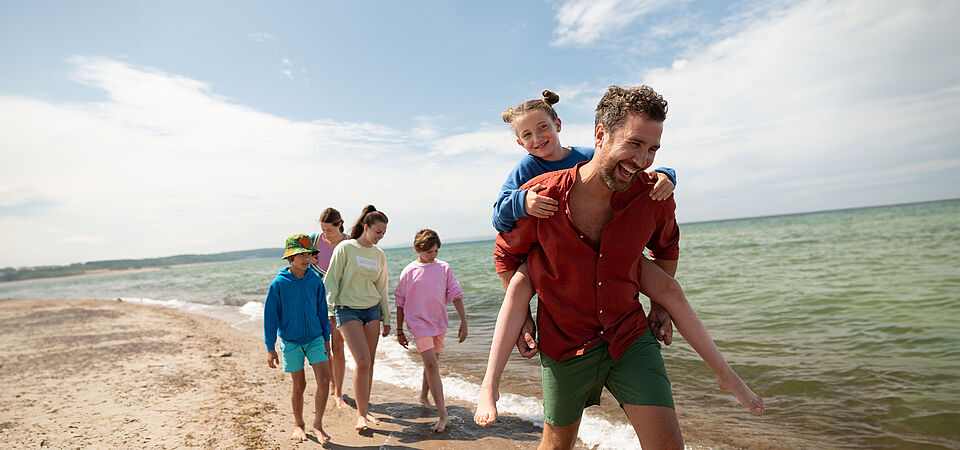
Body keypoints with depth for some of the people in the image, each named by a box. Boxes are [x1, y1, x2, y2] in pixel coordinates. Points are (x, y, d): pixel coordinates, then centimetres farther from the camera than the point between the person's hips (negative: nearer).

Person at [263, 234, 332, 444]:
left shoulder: (315, 281, -2)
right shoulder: (279, 284, -10)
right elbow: (270, 316, -5)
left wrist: (326, 338, 11)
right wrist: (270, 348, -5)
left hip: (314, 338, 2)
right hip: (291, 341, -2)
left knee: (324, 379, -8)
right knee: (299, 384, 7)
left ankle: (317, 423, 9)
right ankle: (298, 425, 29)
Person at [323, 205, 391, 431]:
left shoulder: (379, 255, 8)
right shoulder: (345, 248, -7)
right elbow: (331, 280, -6)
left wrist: (386, 318, 17)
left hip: (372, 310, 5)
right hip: (348, 310, -5)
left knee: (369, 362, 6)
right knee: (362, 361, -14)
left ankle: (365, 409, 21)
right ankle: (361, 413, -1)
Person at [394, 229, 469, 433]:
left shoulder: (444, 268, -1)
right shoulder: (409, 272, -6)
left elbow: (456, 295, 1)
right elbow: (400, 303, 2)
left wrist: (463, 322, -4)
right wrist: (399, 331, 5)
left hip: (439, 323, 4)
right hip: (419, 323, -3)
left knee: (432, 363, 19)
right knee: (432, 365, -13)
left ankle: (424, 396, 44)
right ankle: (443, 415, -12)